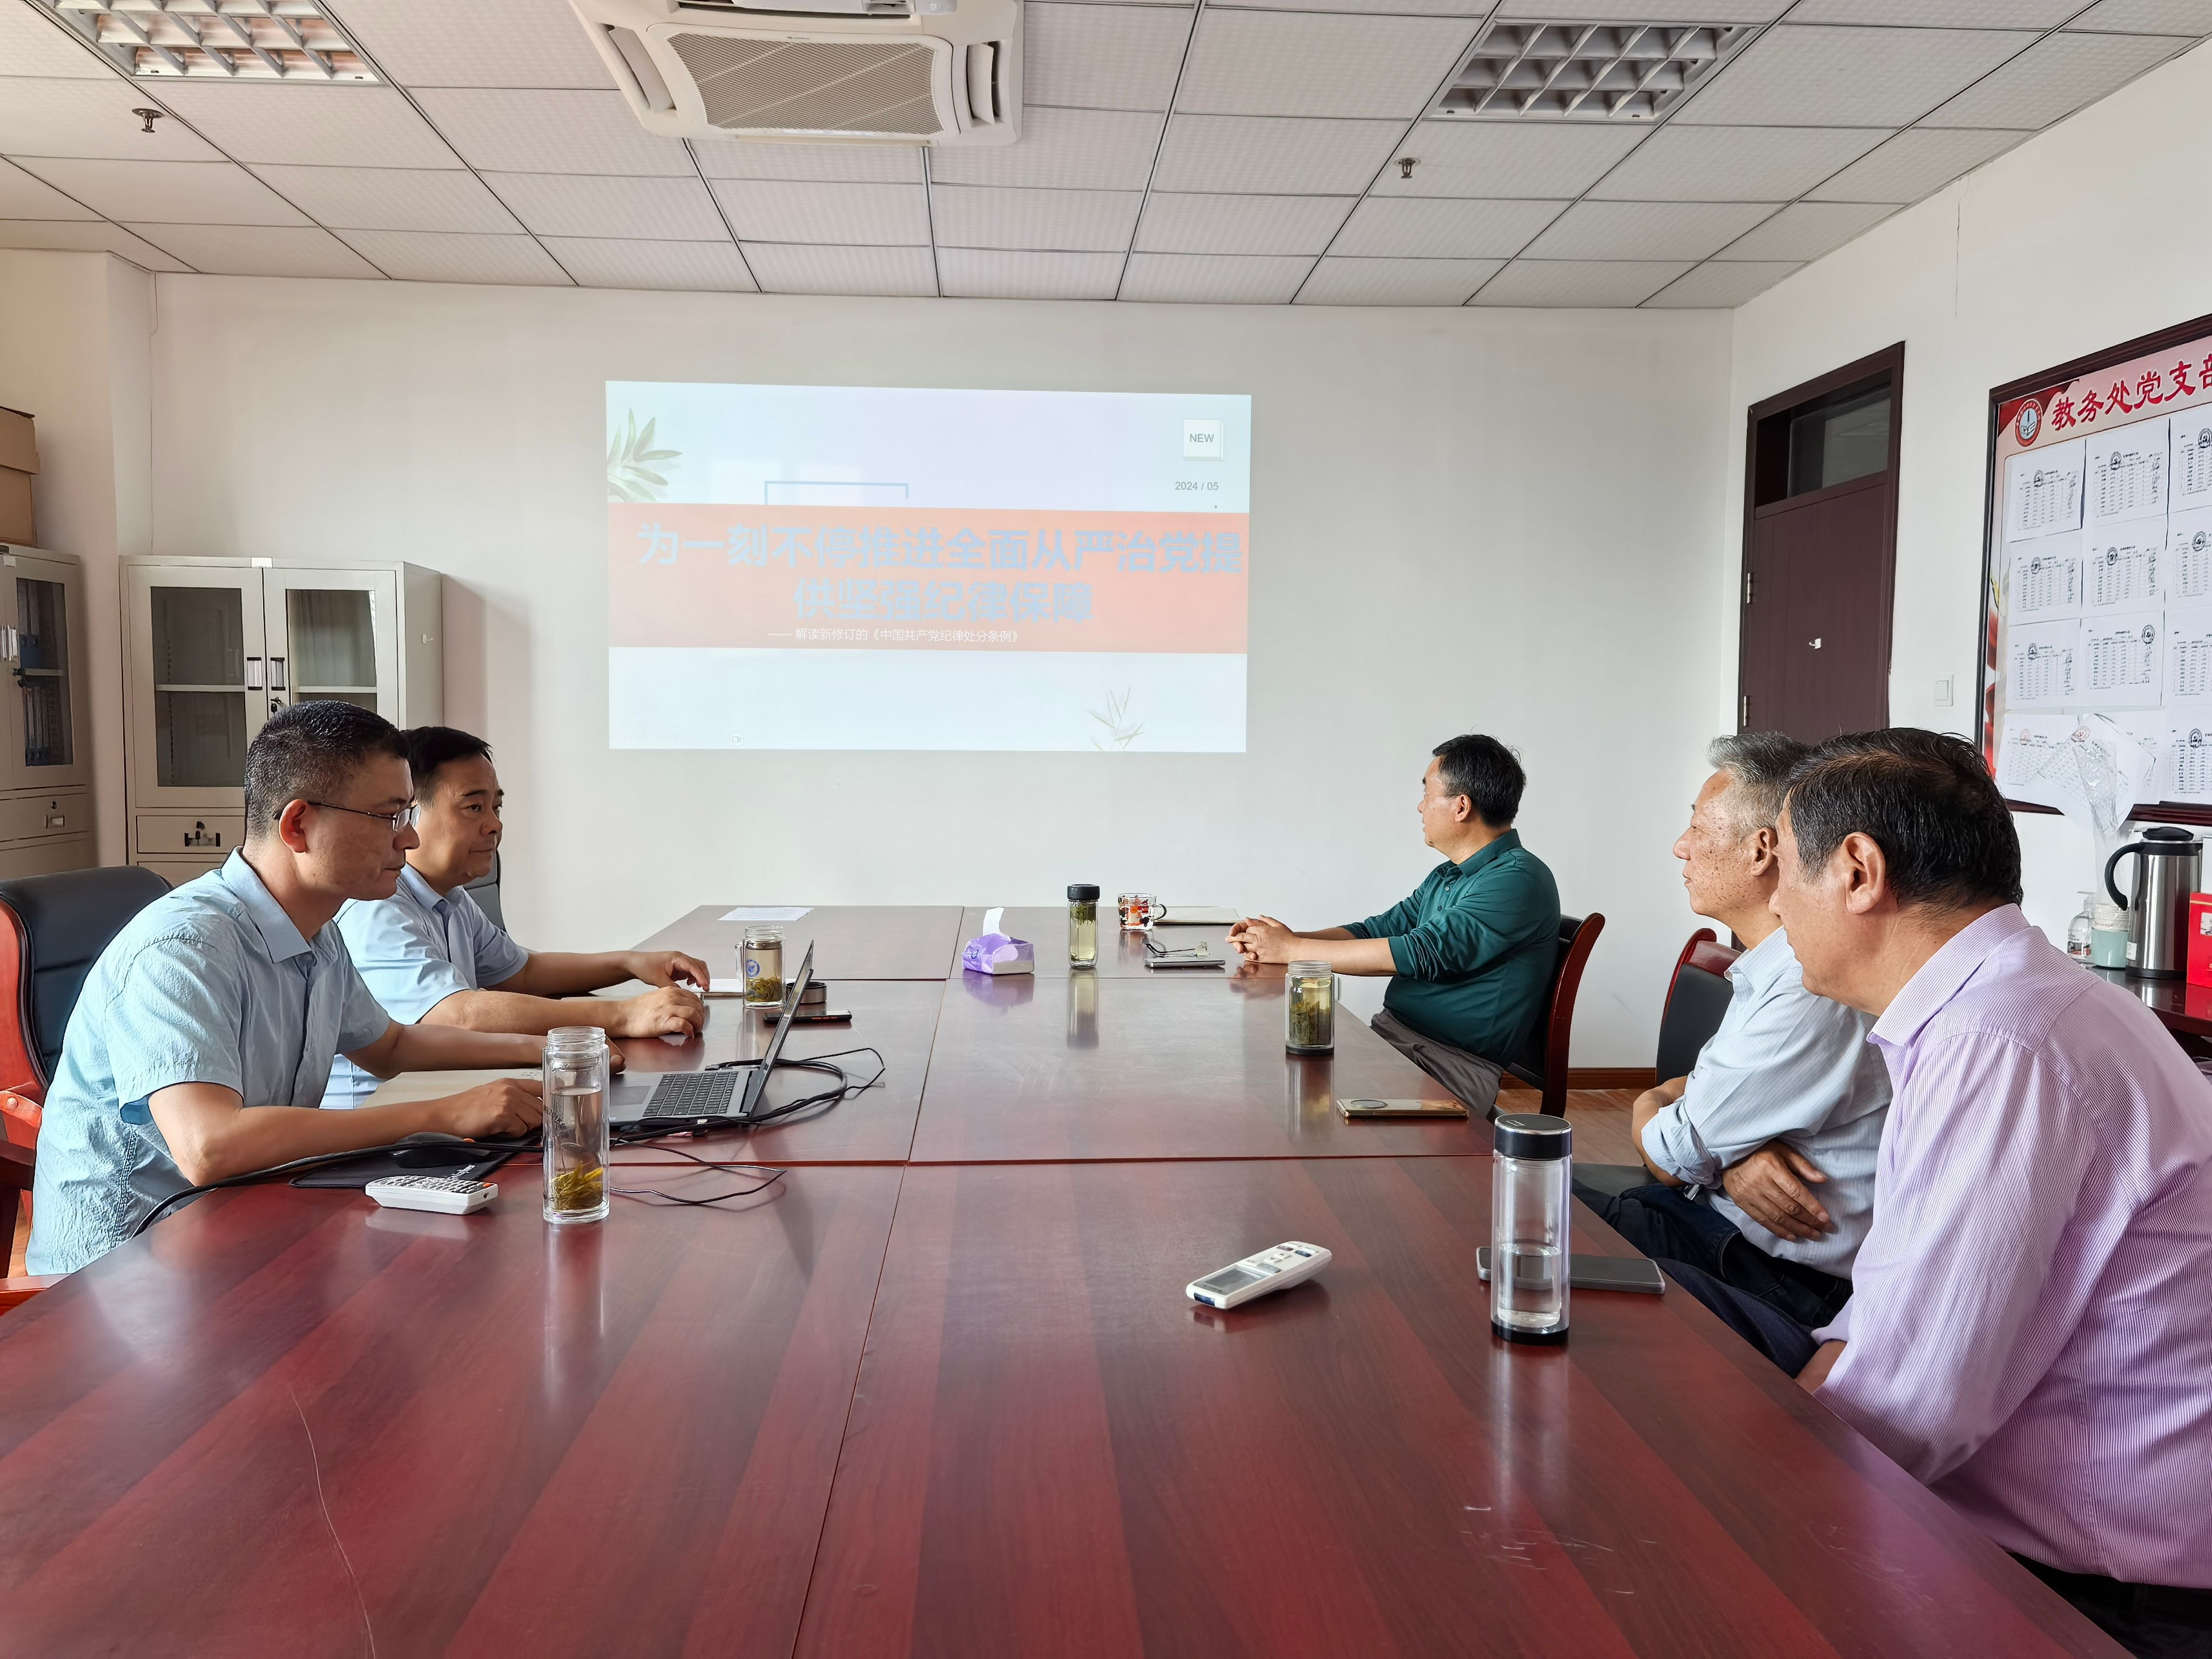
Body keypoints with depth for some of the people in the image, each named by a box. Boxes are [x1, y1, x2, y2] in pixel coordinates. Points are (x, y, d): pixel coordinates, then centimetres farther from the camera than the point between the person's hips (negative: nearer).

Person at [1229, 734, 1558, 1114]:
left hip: (1451, 1063, -9)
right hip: (1393, 1033, 9)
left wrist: (1292, 948, -15)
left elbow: (1421, 954, -21)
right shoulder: (1446, 877, 18)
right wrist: (1272, 941, 1)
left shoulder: (1518, 880, -15)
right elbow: (1378, 930, 18)